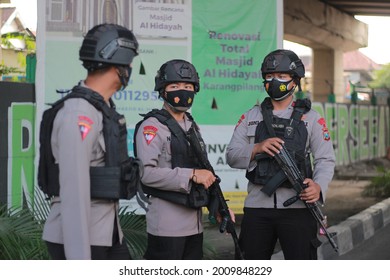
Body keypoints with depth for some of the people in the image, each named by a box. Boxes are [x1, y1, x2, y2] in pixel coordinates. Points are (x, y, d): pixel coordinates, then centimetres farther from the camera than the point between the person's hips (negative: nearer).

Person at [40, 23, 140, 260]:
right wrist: (79, 260, -27)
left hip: (107, 233, 10)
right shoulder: (79, 112, -19)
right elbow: (74, 191, -25)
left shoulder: (103, 108, 11)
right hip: (79, 238, -10)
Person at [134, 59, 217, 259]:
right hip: (167, 223, -8)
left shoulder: (193, 127, 16)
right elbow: (146, 173, -22)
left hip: (194, 222, 8)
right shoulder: (152, 126, -10)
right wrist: (191, 175, -21)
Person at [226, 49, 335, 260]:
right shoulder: (250, 117, 13)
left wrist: (318, 185, -20)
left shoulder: (311, 118, 8)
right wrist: (258, 148, -15)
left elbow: (325, 160, 2)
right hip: (257, 206, 2)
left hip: (297, 206, -2)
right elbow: (232, 155, 5)